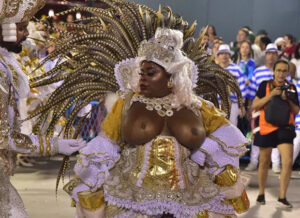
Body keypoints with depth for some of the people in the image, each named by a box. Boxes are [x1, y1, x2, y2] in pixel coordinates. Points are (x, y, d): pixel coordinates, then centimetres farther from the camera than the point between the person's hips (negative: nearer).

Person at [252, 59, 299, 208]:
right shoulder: (265, 85, 0)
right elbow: (254, 105, -5)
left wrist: (288, 100, -11)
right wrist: (271, 95, -16)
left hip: (285, 128, 1)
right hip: (267, 128, -1)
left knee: (288, 162, -11)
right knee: (264, 163, 10)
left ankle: (282, 197, 0)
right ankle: (261, 194, 29)